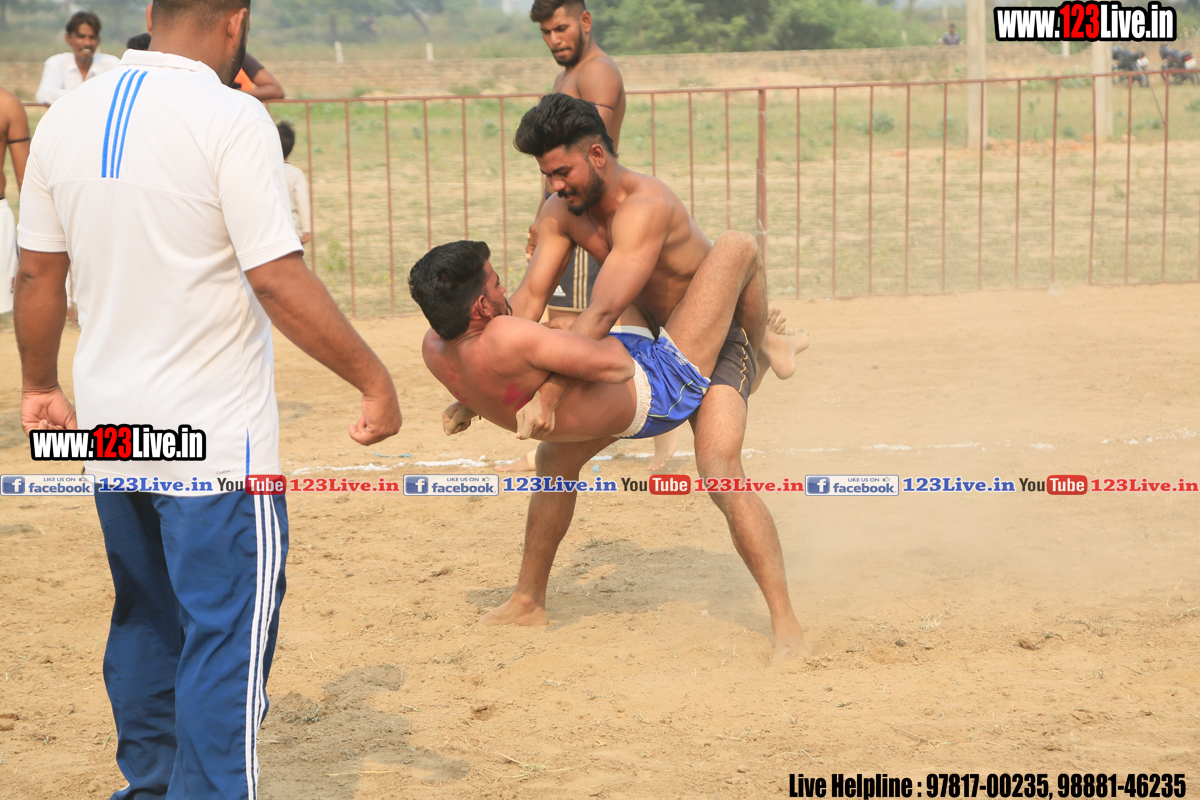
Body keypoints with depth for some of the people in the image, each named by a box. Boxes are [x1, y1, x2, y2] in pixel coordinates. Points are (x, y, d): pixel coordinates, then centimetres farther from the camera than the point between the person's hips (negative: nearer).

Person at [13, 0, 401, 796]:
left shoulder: (67, 117, 5)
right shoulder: (230, 117, -15)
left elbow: (38, 273, 10)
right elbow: (278, 281, -19)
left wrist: (40, 384, 24)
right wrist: (375, 380, -12)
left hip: (111, 426, 7)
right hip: (217, 438, -7)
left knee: (145, 620, 21)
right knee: (226, 639, 1)